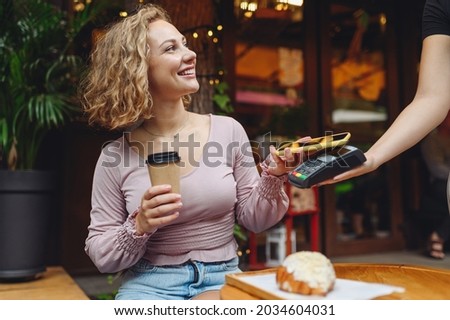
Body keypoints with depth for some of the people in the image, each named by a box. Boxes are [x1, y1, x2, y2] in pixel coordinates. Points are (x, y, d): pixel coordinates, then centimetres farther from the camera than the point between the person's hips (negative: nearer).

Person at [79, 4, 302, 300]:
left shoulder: (228, 130, -4)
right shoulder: (116, 156, -7)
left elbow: (253, 219, 4)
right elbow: (101, 256, -1)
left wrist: (272, 176, -14)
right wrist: (139, 227, -20)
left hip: (223, 280, 0)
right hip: (148, 286, 0)